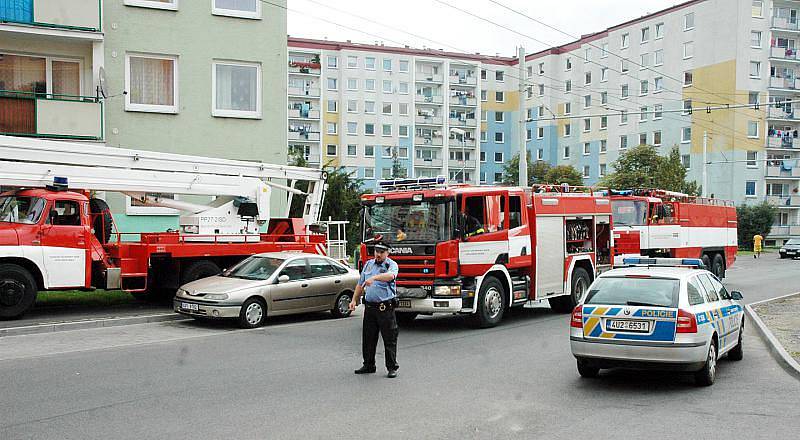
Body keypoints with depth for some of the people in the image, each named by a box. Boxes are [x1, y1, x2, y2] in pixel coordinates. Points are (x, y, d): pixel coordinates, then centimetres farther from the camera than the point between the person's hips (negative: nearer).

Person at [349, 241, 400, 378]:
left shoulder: (391, 265, -4)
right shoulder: (368, 264, 14)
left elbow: (390, 275, -29)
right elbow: (360, 284, 21)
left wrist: (374, 278, -41)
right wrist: (354, 300, 13)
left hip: (386, 308, -6)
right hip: (369, 306, 6)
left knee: (389, 339, -1)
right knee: (368, 338, 12)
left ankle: (392, 367, 6)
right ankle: (368, 365, 23)